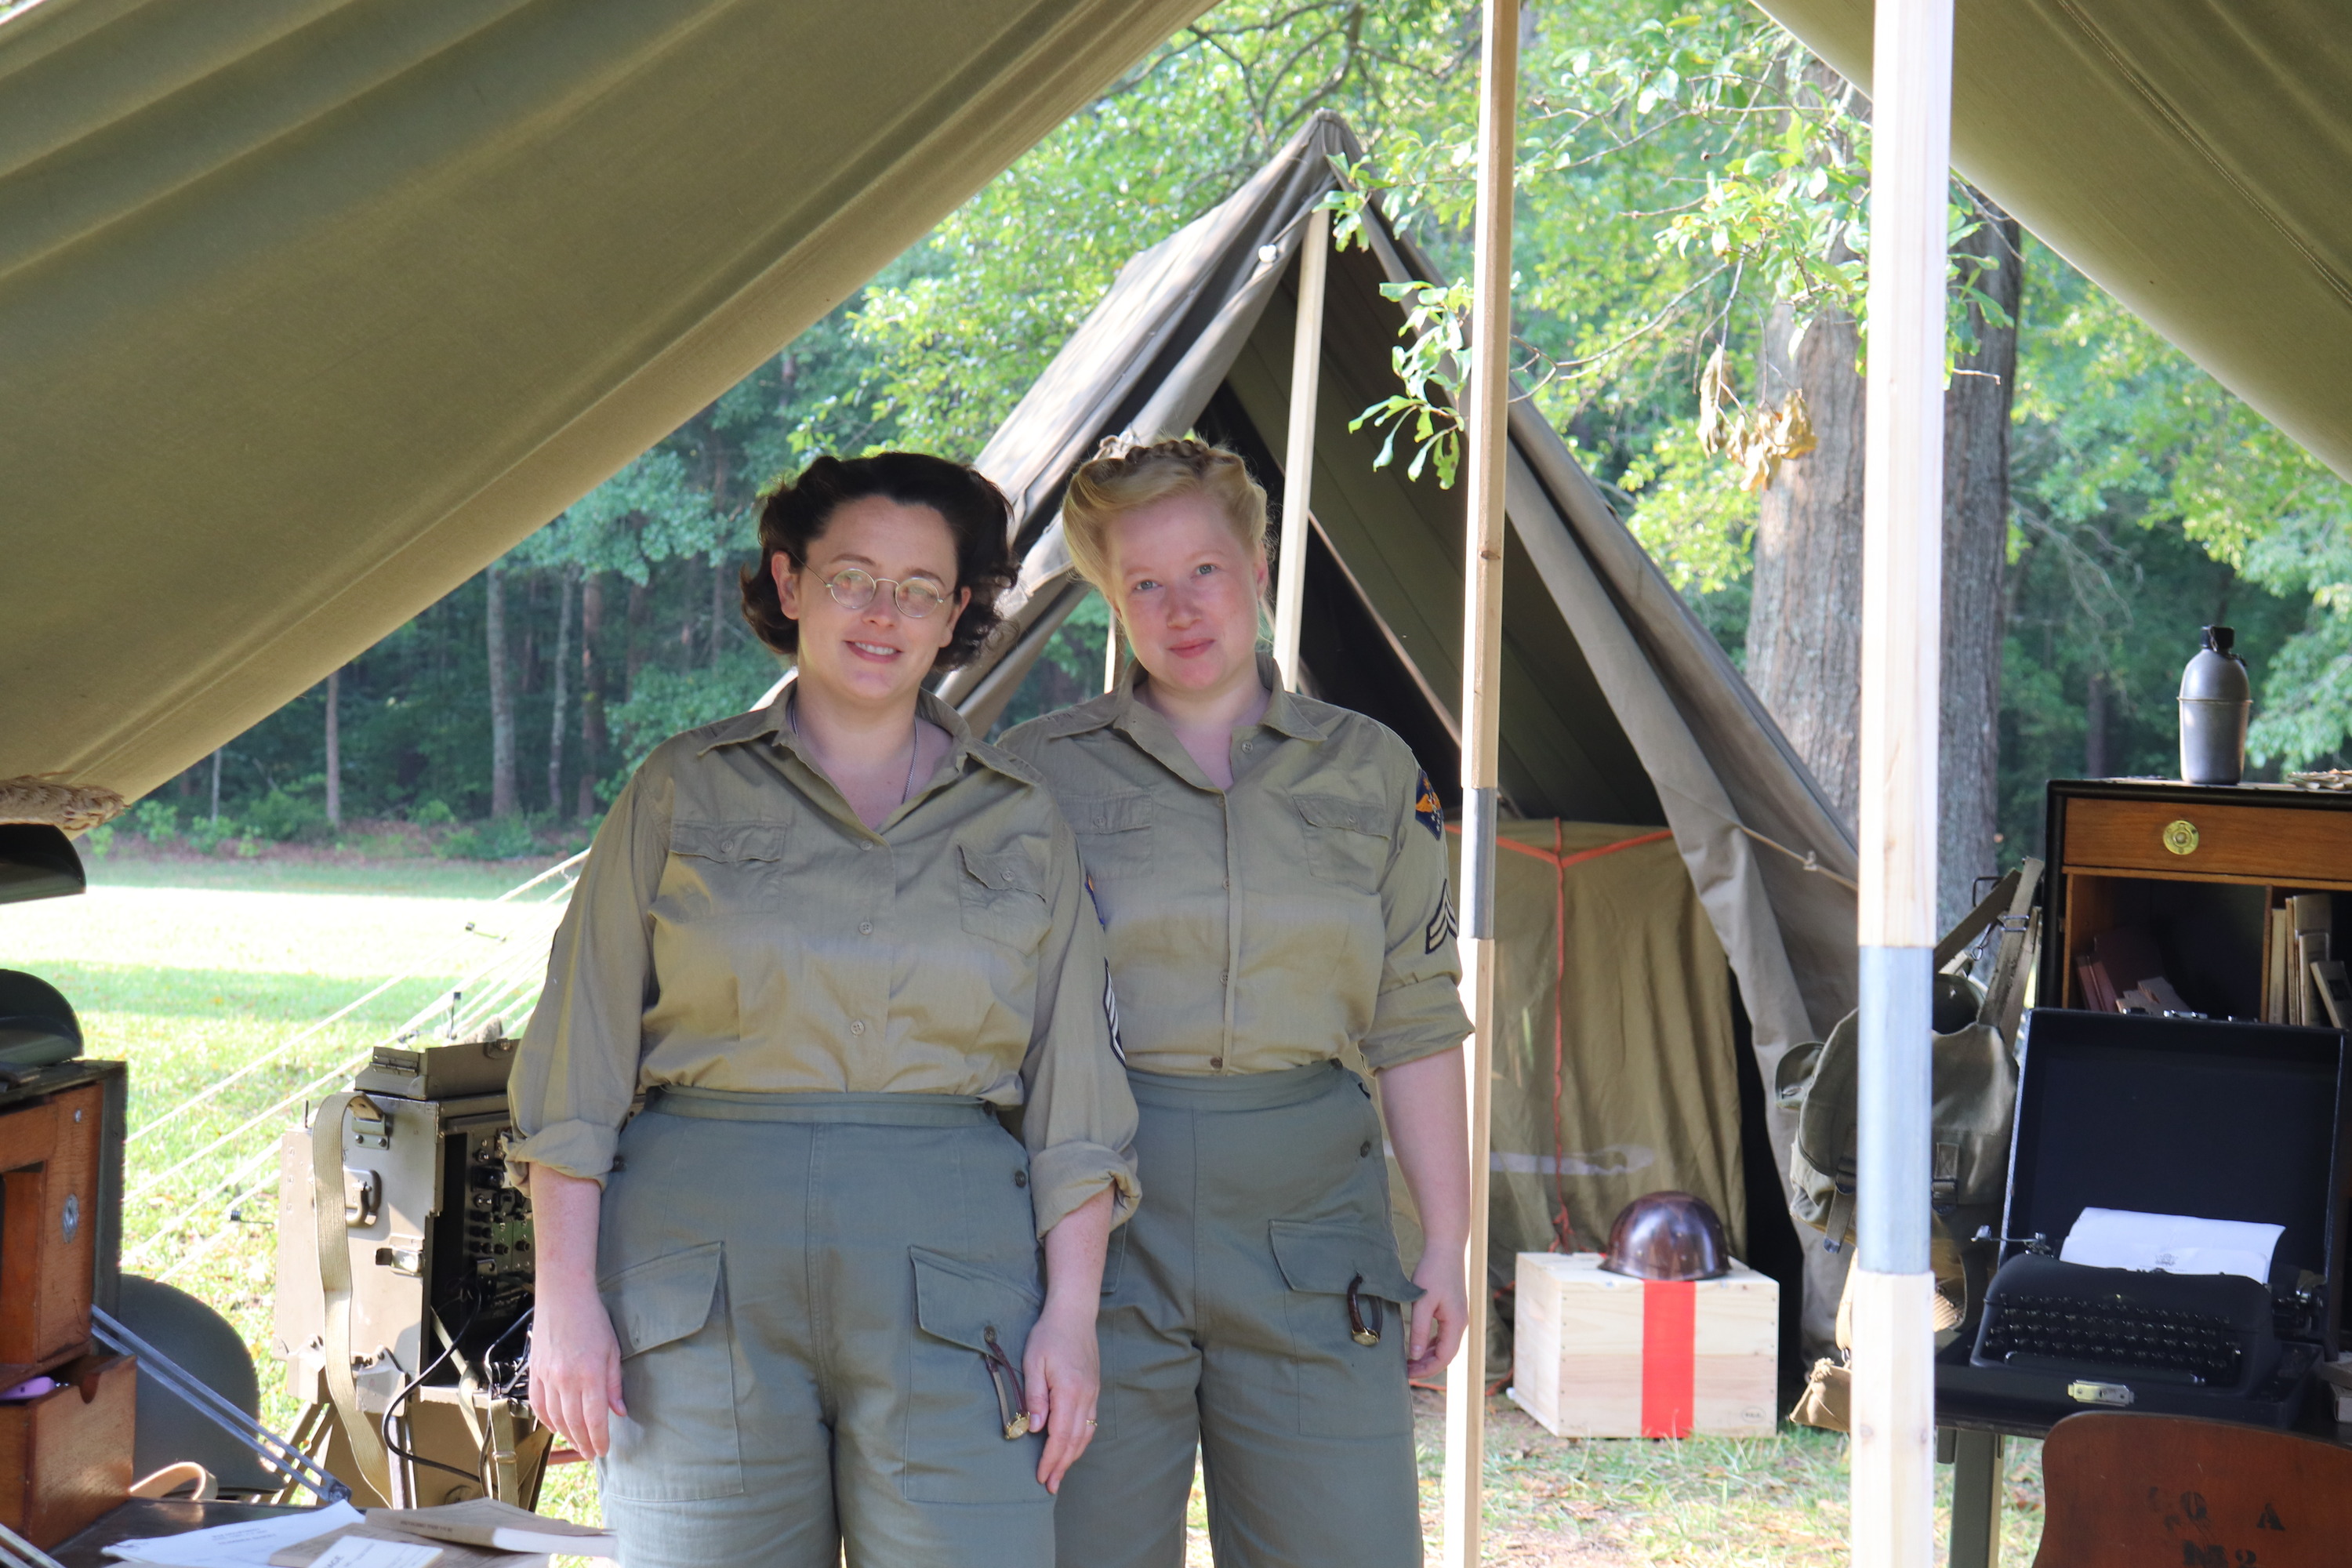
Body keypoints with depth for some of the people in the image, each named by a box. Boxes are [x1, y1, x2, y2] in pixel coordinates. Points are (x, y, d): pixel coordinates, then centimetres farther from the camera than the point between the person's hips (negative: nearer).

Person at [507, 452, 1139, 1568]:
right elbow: (577, 1064, 6)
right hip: (706, 1275, 0)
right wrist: (566, 1299, -2)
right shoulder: (681, 794, 9)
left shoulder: (1022, 821, 13)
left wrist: (1071, 1316, 2)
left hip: (947, 1277, 1)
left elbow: (1074, 1095, 11)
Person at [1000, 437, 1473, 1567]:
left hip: (1307, 1215, 1)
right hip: (1096, 1222, -1)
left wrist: (1445, 1245, 6)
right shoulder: (1036, 772, 4)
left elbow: (1415, 1023, 10)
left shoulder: (1371, 773, 10)